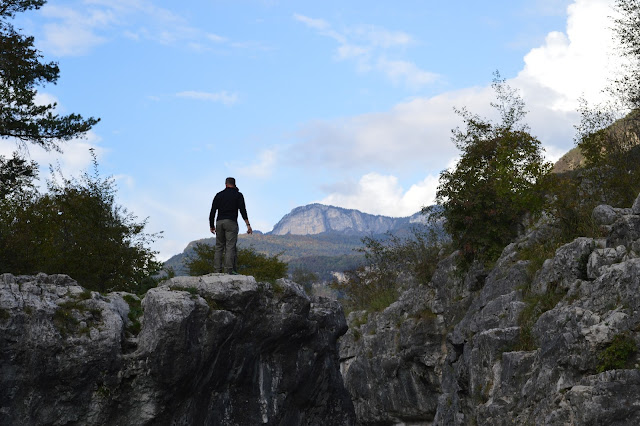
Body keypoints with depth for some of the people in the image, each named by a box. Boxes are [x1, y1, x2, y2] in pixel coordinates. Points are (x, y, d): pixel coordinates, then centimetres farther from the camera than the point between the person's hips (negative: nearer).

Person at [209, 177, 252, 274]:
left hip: (219, 222, 3)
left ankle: (217, 270, 0)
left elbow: (212, 211, 10)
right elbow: (242, 210, -6)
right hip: (231, 222, -3)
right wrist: (248, 224, -9)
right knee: (230, 247, -7)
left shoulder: (219, 195, 14)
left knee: (219, 247, 7)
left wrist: (211, 226, 17)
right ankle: (229, 270, -16)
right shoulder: (238, 195, 6)